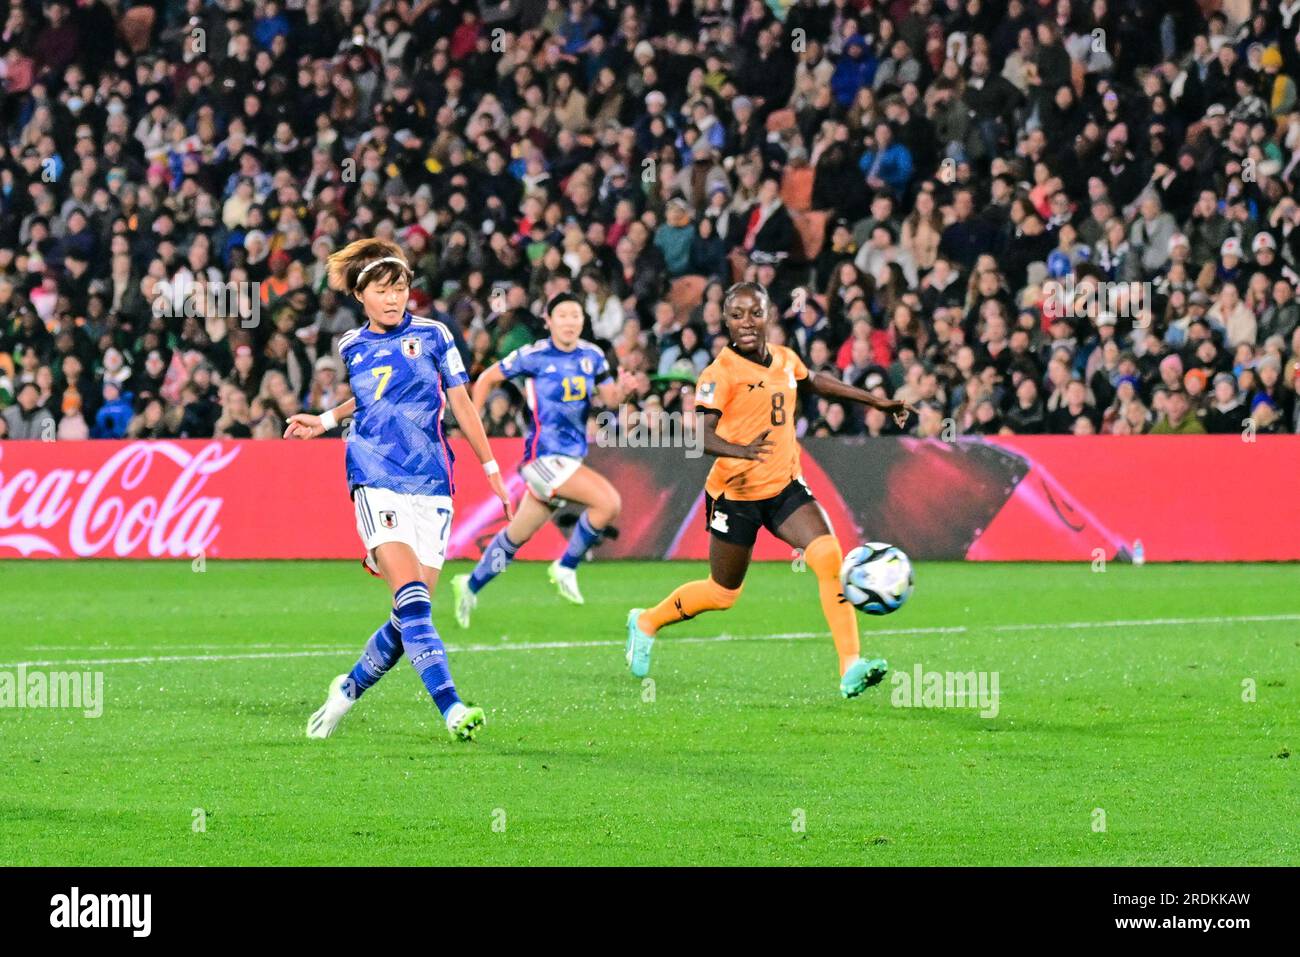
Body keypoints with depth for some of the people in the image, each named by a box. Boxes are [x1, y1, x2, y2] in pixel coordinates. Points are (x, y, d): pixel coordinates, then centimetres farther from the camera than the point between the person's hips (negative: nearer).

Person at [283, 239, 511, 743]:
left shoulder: (432, 335, 5)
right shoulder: (352, 347, 10)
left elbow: (460, 402, 10)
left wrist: (491, 469, 10)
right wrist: (324, 422, 21)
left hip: (432, 487, 1)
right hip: (377, 481, -1)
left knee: (412, 615, 0)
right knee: (412, 601, -20)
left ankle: (350, 688, 24)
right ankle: (450, 708, -28)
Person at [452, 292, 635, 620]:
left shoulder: (592, 356, 6)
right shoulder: (534, 356, -8)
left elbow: (609, 399, 5)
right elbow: (487, 379, 2)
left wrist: (620, 390, -18)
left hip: (572, 455, 6)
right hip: (544, 455, -6)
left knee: (518, 535, 16)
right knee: (608, 502, -23)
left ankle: (471, 586, 34)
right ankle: (566, 567, -6)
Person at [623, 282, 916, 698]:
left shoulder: (785, 359, 4)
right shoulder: (721, 372, -17)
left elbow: (815, 381, 28)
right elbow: (703, 433, -28)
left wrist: (875, 401, 30)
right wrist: (742, 451, -47)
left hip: (785, 487, 5)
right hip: (737, 493, -5)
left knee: (828, 555, -19)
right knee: (722, 593, 9)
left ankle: (851, 668, -23)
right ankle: (646, 622, 38)